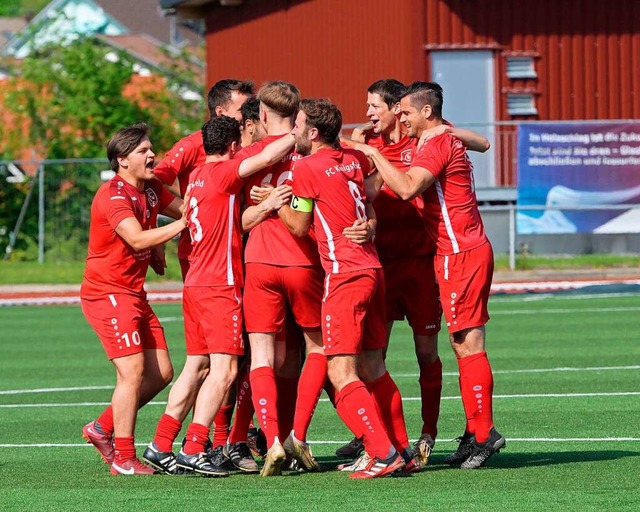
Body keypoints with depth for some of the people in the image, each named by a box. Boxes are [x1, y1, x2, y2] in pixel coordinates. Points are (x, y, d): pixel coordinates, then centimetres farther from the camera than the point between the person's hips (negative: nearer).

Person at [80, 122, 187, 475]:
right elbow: (137, 239, -29)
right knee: (133, 373, -13)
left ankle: (103, 428, 20)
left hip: (134, 294, 9)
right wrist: (182, 225, -29)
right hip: (107, 294, -9)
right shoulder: (113, 195, -18)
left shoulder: (150, 190, 10)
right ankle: (123, 458, -6)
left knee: (161, 372, 7)